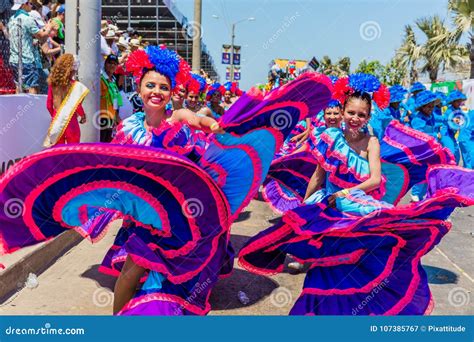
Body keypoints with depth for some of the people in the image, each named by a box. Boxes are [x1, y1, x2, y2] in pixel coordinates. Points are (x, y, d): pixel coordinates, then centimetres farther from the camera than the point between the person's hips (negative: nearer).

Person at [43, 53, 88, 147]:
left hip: (56, 122, 4)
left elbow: (49, 105, 5)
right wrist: (83, 116, 6)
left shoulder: (53, 83, 0)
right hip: (70, 122, -4)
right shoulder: (75, 85, -12)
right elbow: (77, 106, -12)